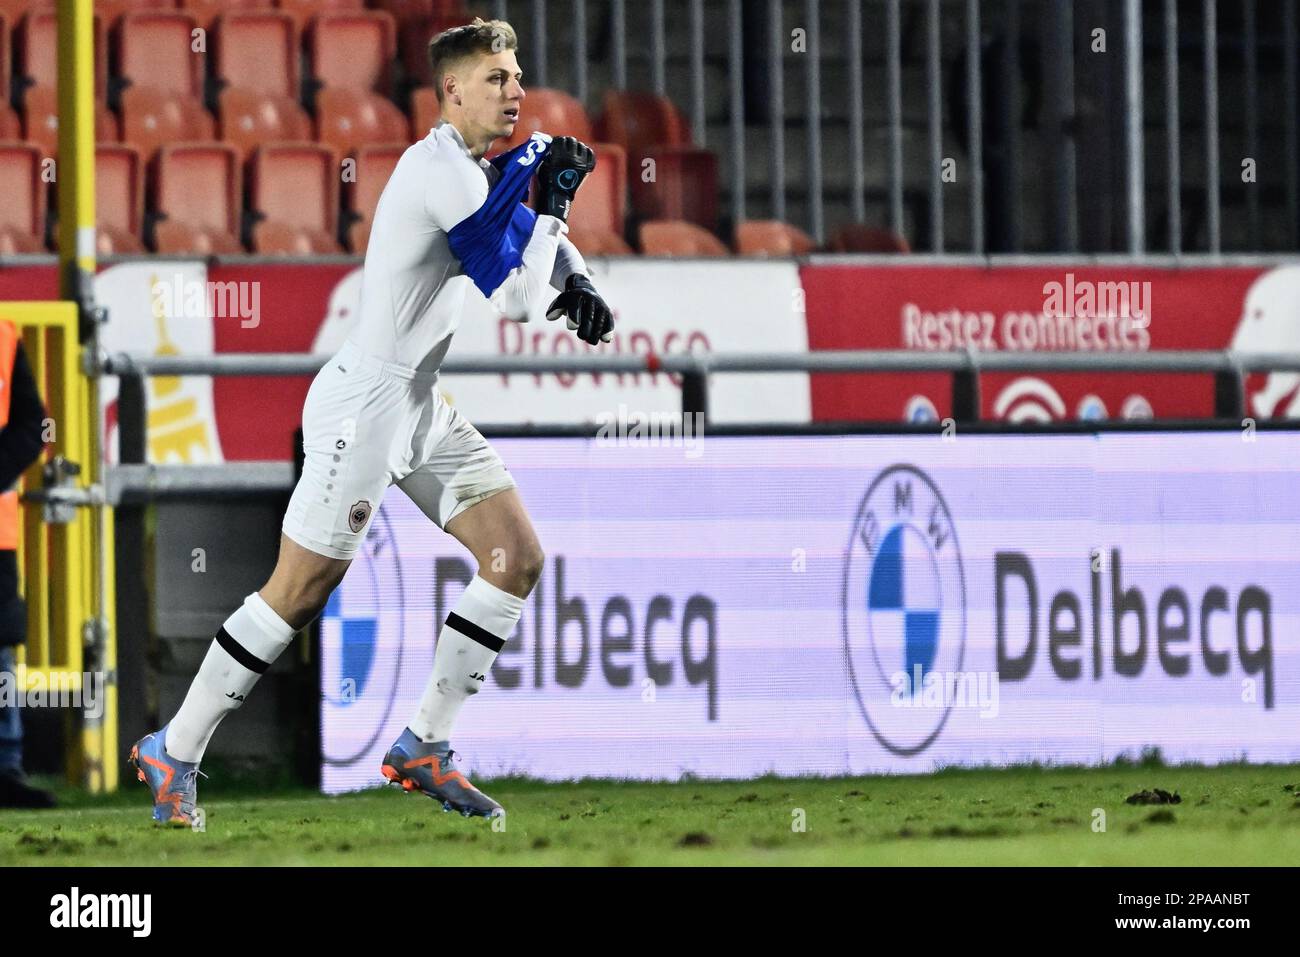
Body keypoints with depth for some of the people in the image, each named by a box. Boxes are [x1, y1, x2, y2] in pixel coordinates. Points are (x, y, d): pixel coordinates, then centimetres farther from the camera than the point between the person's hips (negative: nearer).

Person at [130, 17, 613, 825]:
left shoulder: (483, 167, 9)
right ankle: (175, 751, 9)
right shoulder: (442, 169, -21)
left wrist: (579, 286, 5)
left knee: (519, 559, 4)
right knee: (300, 592, -4)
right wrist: (550, 197, -13)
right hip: (367, 403, -10)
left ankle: (425, 748, 12)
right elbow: (516, 298, -23)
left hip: (424, 409, 10)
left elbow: (540, 235, 26)